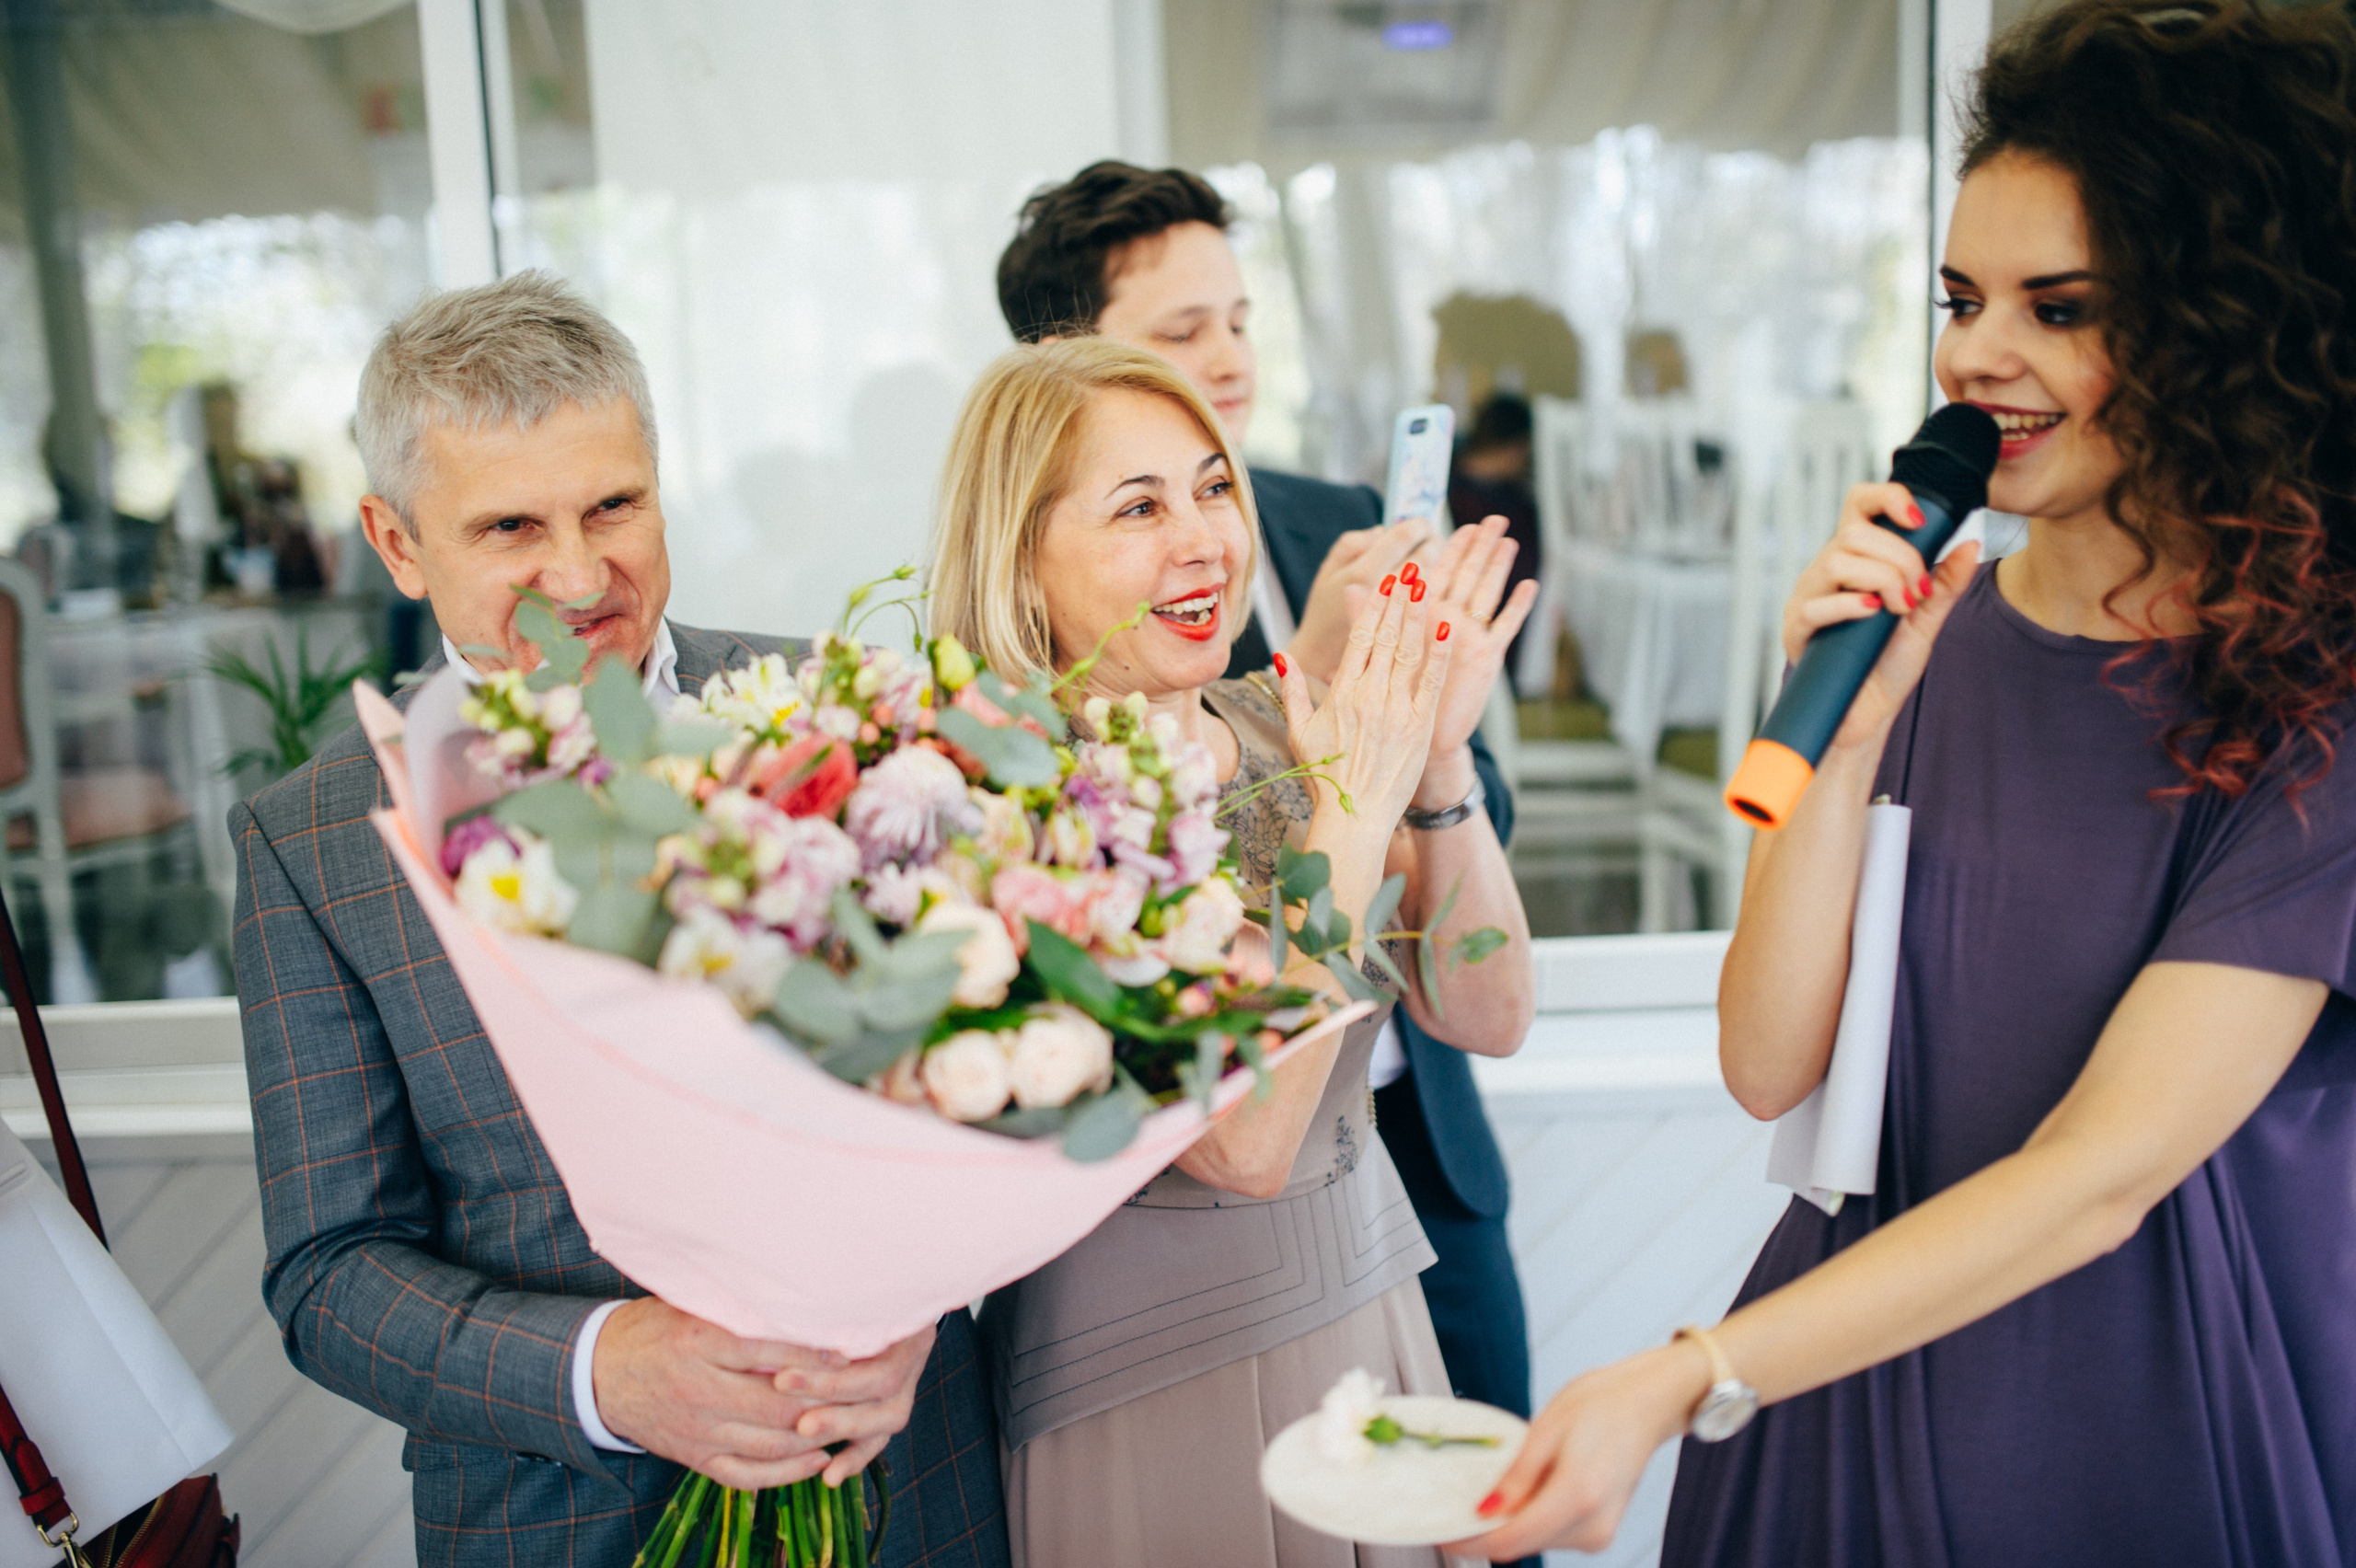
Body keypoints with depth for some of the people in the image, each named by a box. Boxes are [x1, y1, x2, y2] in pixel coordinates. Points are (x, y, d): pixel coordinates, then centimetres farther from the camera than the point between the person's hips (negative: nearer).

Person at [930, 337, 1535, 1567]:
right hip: (1150, 1402, -6)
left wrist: (1440, 762, -17)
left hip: (1373, 1316, 6)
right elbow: (1243, 1140, -26)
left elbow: (1489, 1016, -3)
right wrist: (1354, 803, -23)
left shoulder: (1275, 725, -2)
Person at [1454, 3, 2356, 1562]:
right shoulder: (1923, 628, -3)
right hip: (1858, 1396, 3)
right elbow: (1770, 1069, -7)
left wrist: (1677, 1383, -28)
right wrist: (1846, 739, -19)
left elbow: (2100, 1175, -22)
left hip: (2173, 1432, -3)